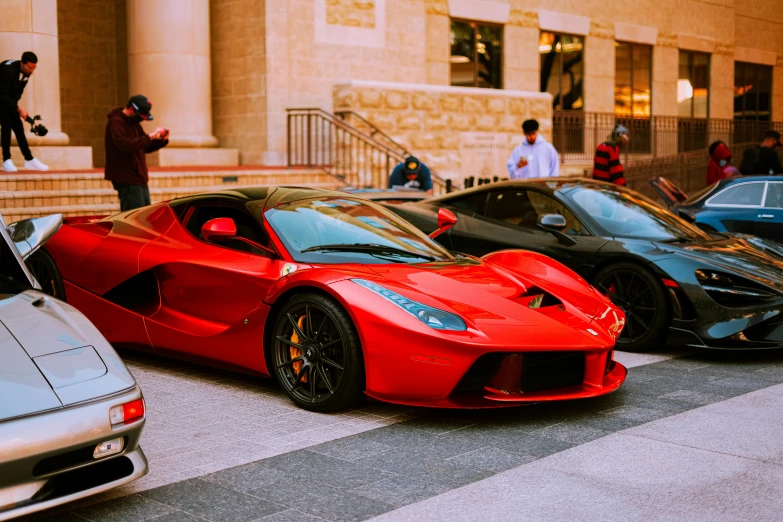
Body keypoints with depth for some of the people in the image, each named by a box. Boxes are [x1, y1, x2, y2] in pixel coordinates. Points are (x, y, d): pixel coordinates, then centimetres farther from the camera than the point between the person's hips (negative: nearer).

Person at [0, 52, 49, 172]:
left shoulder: (27, 72, -7)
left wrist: (16, 106, -5)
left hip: (10, 100, 7)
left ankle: (29, 160, 4)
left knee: (18, 128, 2)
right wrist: (18, 109, -36)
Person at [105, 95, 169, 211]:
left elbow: (146, 147, 21)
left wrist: (162, 140, 2)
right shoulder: (116, 122, -12)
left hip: (138, 178, 10)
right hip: (127, 180, -10)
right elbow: (125, 145, -28)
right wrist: (150, 137, -28)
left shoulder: (134, 123, 18)